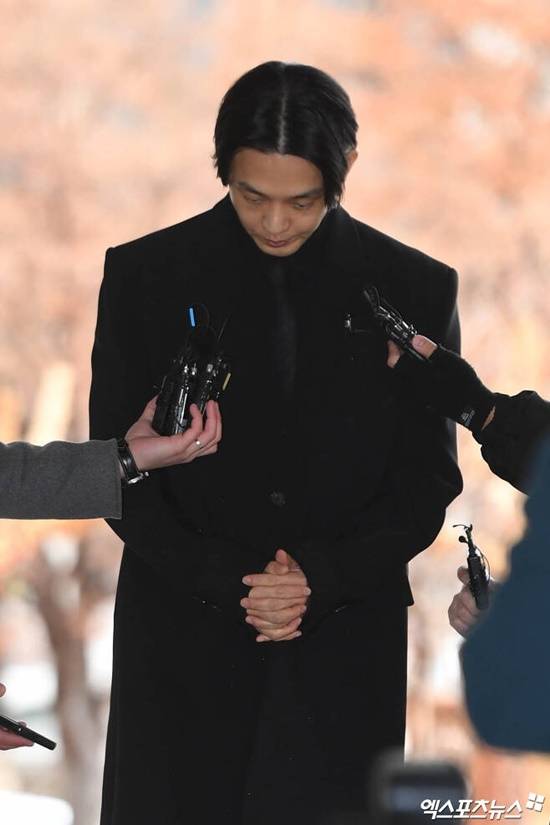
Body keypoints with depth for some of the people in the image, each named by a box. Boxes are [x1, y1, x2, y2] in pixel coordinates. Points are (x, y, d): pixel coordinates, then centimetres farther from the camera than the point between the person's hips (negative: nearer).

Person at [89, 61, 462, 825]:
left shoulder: (415, 291, 1)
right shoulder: (144, 277, 1)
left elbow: (427, 482, 3)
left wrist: (321, 579, -12)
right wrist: (224, 582, -12)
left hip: (344, 654, 0)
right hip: (182, 649, 0)